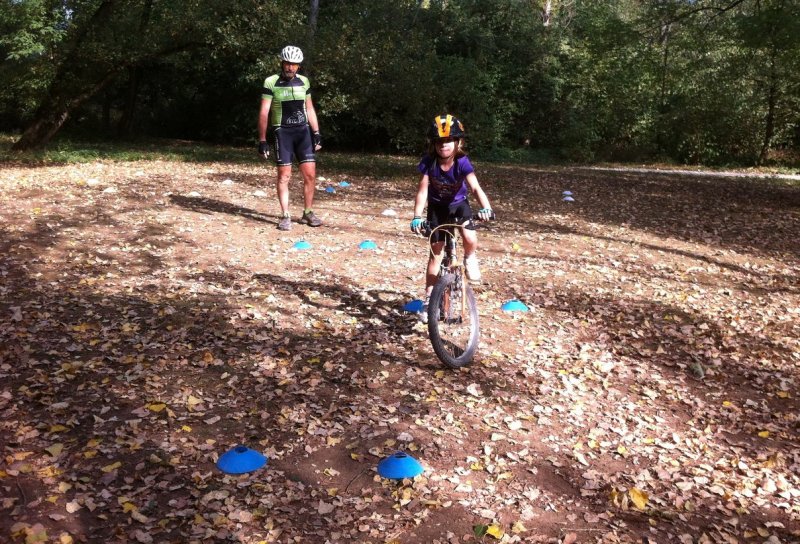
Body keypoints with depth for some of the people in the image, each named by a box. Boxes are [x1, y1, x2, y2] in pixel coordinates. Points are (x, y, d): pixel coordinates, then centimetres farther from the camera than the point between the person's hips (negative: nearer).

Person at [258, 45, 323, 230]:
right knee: (284, 175, -2)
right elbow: (264, 112, -6)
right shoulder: (271, 82, -5)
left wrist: (316, 133, 8)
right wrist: (262, 140, -10)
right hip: (282, 132, -3)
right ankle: (285, 216, 6)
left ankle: (308, 213, 13)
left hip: (303, 131, 4)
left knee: (310, 173, -1)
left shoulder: (303, 81, 7)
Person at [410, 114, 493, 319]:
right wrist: (417, 217, -40)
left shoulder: (462, 163, -27)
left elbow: (475, 188, -39)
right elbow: (422, 191, -27)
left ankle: (469, 258, 9)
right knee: (436, 252, 3)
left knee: (470, 239, -29)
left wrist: (486, 207, -57)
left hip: (459, 205, -1)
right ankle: (429, 298, 12)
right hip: (437, 207, 1)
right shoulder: (428, 162, -23)